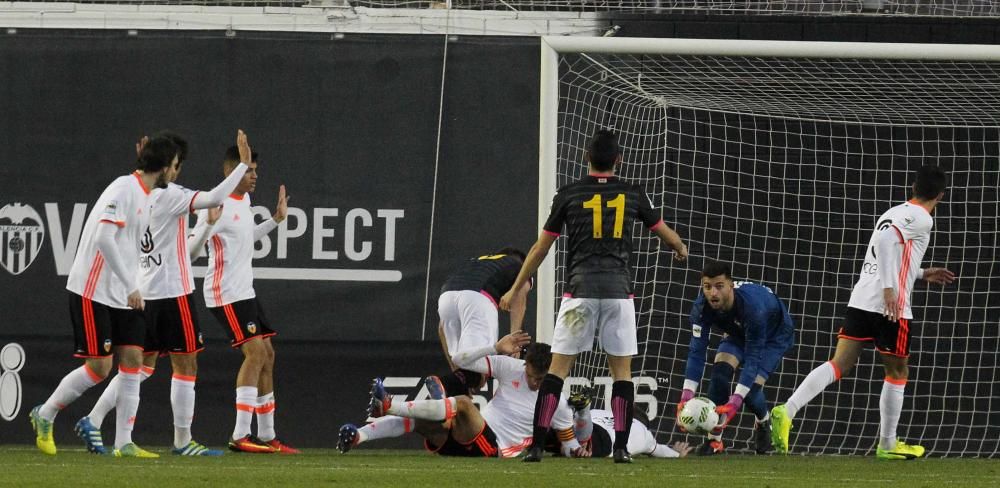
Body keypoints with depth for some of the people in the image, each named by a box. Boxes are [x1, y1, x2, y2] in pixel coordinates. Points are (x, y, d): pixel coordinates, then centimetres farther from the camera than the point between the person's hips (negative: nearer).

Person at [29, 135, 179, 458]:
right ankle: (44, 416, 12)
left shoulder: (144, 197, 13)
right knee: (99, 366, -7)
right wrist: (131, 286, -24)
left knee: (132, 359, 0)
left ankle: (124, 443, 1)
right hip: (93, 293, -9)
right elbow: (103, 239, -25)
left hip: (121, 295, 9)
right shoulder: (124, 189, -16)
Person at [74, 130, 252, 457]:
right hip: (173, 292, -8)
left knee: (142, 365, 14)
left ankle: (92, 421, 7)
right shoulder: (170, 195, -14)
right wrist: (243, 163, -21)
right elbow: (214, 198, -28)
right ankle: (182, 440, 2)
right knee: (185, 365, 1)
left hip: (143, 293, 8)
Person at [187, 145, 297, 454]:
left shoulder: (244, 200, 14)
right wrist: (209, 223, -35)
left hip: (245, 292, 10)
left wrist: (276, 220, 32)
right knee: (255, 351, -17)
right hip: (225, 294, -10)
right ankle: (240, 436, -20)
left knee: (266, 355, 10)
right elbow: (191, 249, -19)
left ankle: (266, 436, 16)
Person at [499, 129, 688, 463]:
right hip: (619, 291, 1)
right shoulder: (632, 195, 7)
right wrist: (680, 249, 48)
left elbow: (541, 247, 8)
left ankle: (537, 445, -6)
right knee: (622, 370, 8)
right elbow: (665, 232, 23)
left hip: (580, 290, -1)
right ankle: (621, 448, 0)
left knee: (558, 368, 1)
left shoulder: (568, 194, 3)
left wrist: (515, 289, 19)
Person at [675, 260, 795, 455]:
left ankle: (763, 423, 16)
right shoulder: (701, 307, -30)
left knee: (751, 389, -19)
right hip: (738, 332, 4)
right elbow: (696, 352, -29)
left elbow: (753, 358, -42)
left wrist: (734, 403, -49)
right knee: (720, 371, -23)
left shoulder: (752, 305, -45)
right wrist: (686, 398, -40)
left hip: (776, 333, -4)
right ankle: (714, 439, -14)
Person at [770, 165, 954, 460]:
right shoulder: (921, 218, -6)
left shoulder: (894, 213, 20)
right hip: (891, 307, -7)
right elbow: (886, 239, -23)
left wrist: (922, 275, 39)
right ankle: (887, 445, 19)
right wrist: (889, 289, -25)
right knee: (897, 373, 10)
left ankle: (787, 411, -19)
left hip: (860, 300, 7)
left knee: (839, 365, 0)